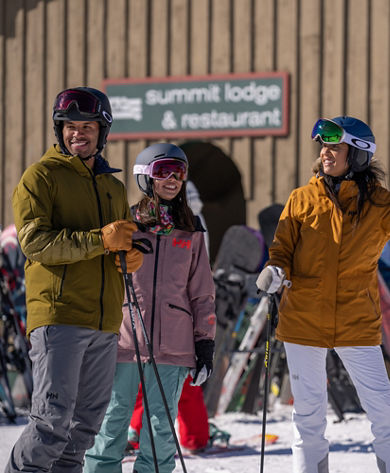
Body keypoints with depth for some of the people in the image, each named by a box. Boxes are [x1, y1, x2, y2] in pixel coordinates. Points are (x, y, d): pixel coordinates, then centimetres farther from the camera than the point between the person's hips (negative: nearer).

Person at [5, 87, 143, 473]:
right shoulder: (41, 177, 1)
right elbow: (34, 241, -12)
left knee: (87, 421, 7)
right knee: (54, 416, -14)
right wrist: (100, 240, -21)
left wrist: (131, 257, 4)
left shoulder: (114, 188, 21)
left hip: (105, 322, 7)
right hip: (58, 314, -6)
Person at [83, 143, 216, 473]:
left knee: (161, 427, 2)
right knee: (111, 423, 0)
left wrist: (206, 343, 9)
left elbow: (203, 293, 15)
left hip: (173, 346, 2)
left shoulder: (190, 232, 12)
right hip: (122, 340, -2)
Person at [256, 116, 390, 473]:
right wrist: (274, 271, -14)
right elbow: (283, 249, 6)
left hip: (358, 323, -1)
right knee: (308, 410, 9)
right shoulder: (303, 199, 2)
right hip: (303, 320, 1)